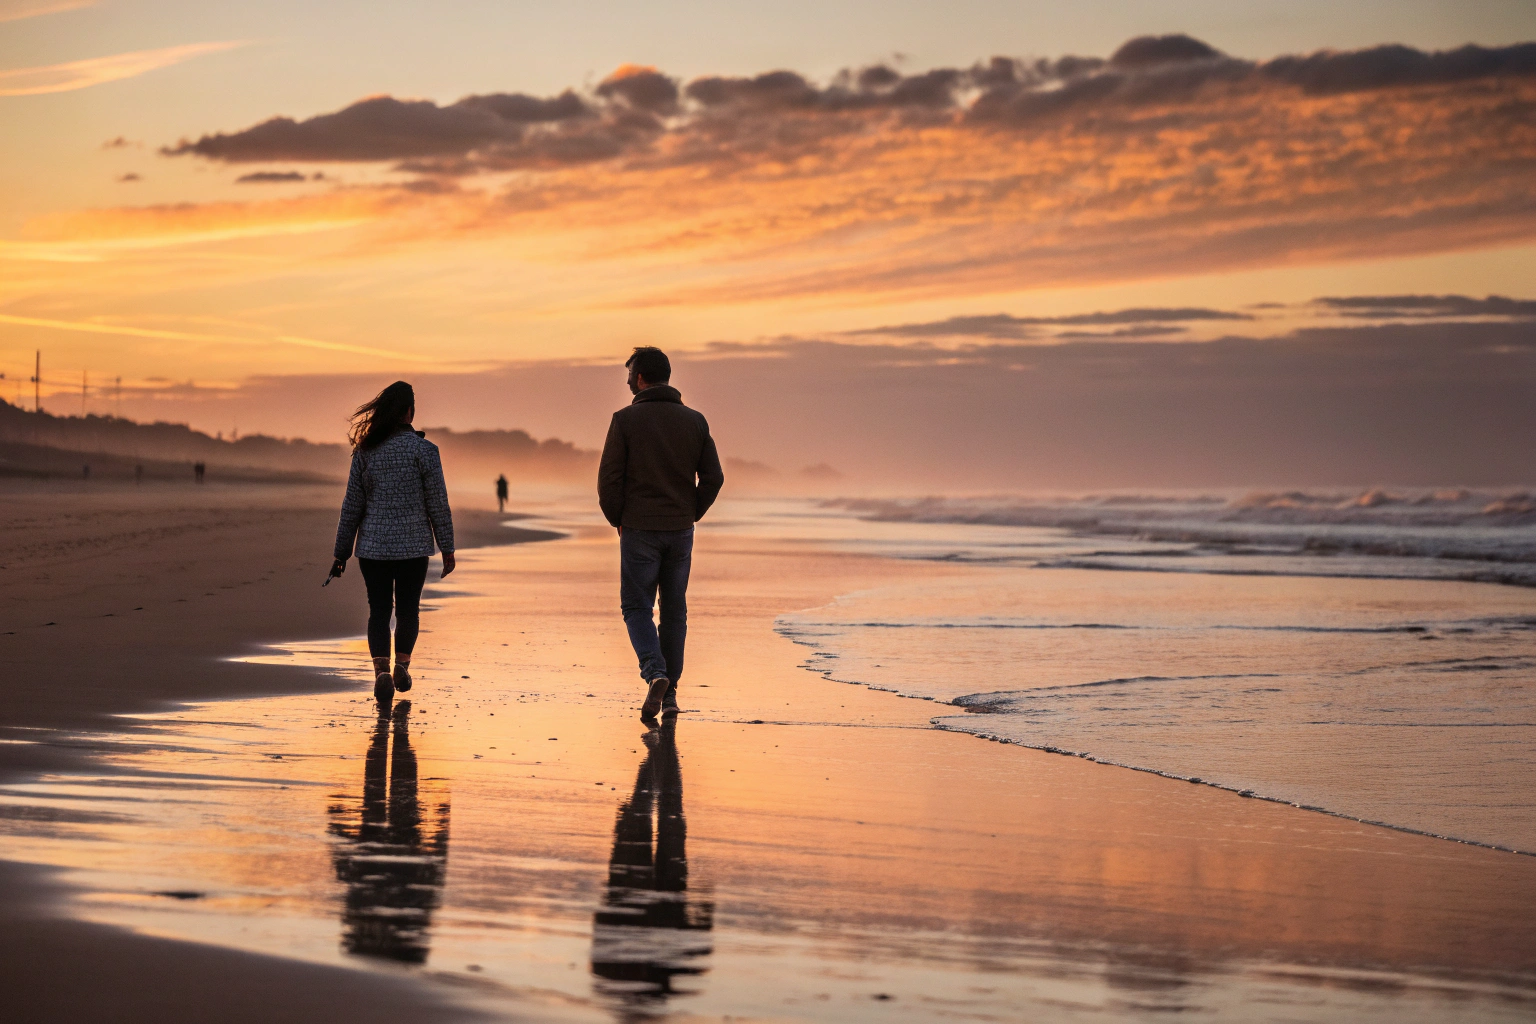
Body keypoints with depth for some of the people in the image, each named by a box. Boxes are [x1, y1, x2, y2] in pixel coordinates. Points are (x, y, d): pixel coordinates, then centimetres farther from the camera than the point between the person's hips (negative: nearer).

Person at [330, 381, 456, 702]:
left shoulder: (365, 451, -1)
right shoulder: (424, 450, -8)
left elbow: (351, 506, 3)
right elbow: (438, 503, -6)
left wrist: (341, 553, 9)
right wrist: (447, 548, 2)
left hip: (373, 546, 2)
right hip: (413, 545, -2)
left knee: (379, 610, 6)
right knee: (408, 609, 15)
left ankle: (381, 670, -10)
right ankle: (402, 664, 3)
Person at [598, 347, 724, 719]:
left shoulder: (625, 419, -7)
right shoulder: (694, 421, 4)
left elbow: (609, 478, -9)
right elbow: (713, 477, 1)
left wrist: (618, 520, 4)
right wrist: (690, 515, 10)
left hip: (639, 531, -3)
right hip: (680, 532, 3)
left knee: (637, 607, 5)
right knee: (674, 611, 12)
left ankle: (655, 673, -18)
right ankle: (670, 694, 12)